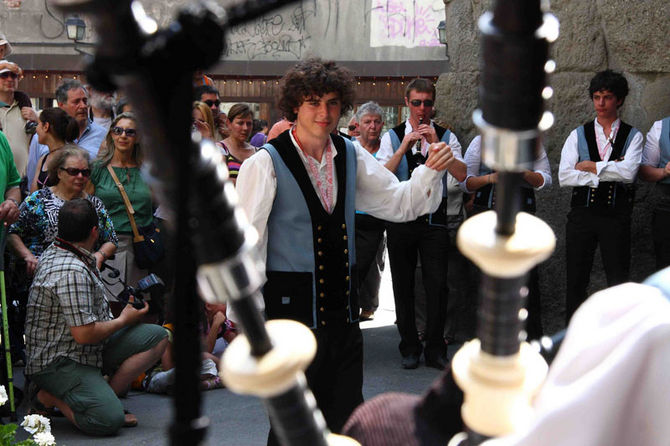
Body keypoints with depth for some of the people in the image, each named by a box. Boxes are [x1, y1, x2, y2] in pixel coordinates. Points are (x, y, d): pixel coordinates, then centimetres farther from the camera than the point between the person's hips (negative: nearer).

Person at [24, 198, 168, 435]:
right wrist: (124, 320, -9)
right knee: (109, 420, -29)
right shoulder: (72, 272, -25)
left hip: (88, 350, 10)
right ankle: (50, 396, -3)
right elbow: (84, 334, -25)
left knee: (157, 337, 0)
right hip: (57, 361, -10)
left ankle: (105, 396, -2)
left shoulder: (55, 252, 9)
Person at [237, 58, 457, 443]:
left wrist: (432, 171, -4)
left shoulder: (351, 157, 7)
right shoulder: (266, 164, -10)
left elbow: (399, 203, 15)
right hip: (291, 307, -5)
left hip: (342, 308, 6)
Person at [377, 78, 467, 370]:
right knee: (403, 286, 6)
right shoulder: (392, 137, 7)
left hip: (435, 219, -1)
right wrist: (404, 147, -15)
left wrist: (437, 144, -15)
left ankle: (435, 350, 8)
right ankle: (409, 348, 17)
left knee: (437, 285, -3)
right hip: (401, 219, 1)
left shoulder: (445, 136, 7)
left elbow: (461, 174, -8)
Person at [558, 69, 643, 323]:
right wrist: (607, 174, -10)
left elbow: (629, 172, -13)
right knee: (576, 282, 6)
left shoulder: (633, 136, 6)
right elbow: (564, 176, -5)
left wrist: (590, 166, -7)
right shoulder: (578, 135, 9)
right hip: (582, 214, 1)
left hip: (616, 216, -1)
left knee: (619, 282, 1)